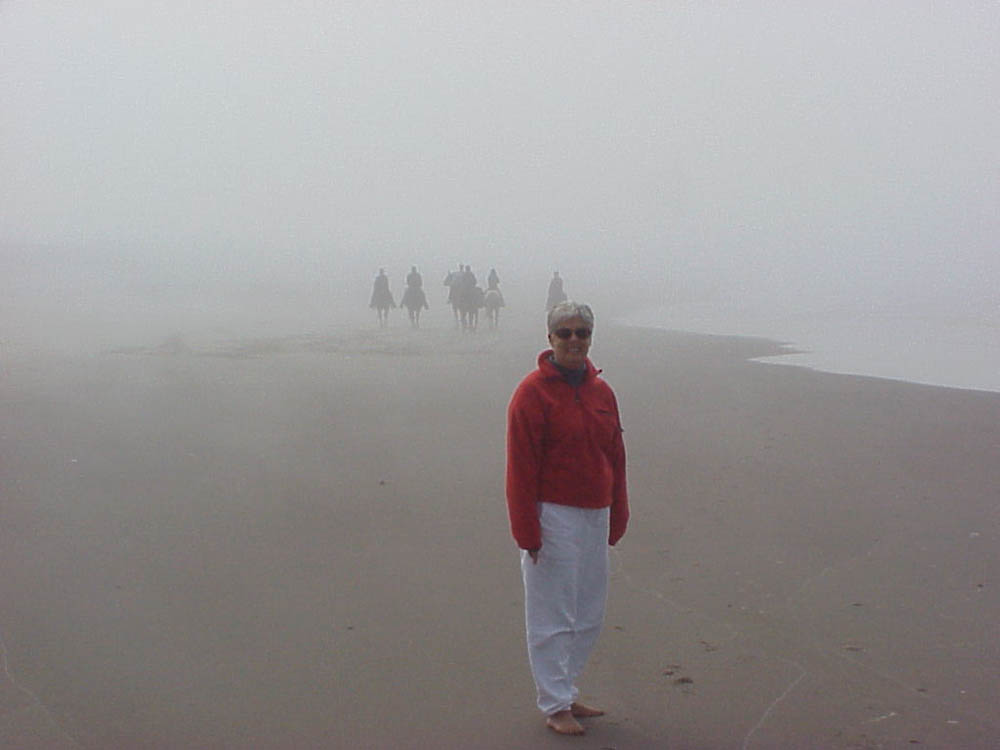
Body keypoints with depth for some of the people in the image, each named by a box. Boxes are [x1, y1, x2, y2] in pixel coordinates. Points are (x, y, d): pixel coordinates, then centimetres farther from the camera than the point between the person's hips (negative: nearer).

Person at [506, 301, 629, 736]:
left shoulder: (601, 392, 9)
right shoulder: (533, 392, -10)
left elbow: (615, 459, 15)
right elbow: (521, 467, -12)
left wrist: (617, 518, 14)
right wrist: (527, 531, -14)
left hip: (595, 518, 7)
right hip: (553, 516, -7)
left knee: (589, 617, 14)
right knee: (552, 617, 2)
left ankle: (564, 691, 30)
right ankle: (555, 706, 15)